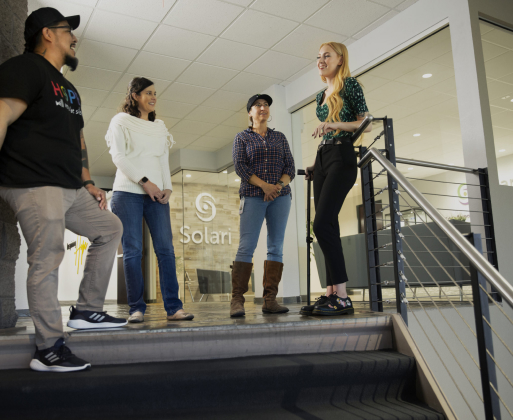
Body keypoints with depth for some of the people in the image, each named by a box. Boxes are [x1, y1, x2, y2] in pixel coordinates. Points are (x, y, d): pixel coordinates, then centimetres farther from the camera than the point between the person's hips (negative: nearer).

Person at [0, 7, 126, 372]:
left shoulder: (69, 90, 25)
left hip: (71, 190, 10)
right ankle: (48, 350, -3)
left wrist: (88, 183, 20)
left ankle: (88, 310, 16)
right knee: (47, 259, -12)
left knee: (110, 228, 13)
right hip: (35, 186, -10)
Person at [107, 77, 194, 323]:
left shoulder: (160, 126, 23)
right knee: (132, 250, -6)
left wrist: (167, 187, 1)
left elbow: (164, 159, 18)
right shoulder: (121, 121, 9)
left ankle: (173, 307, -7)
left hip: (156, 194, 4)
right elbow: (118, 157, -2)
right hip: (128, 192, -4)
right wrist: (144, 181, -12)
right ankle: (136, 309, 0)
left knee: (166, 249, -6)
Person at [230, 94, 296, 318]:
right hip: (253, 196, -3)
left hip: (280, 196, 3)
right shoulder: (242, 137, 11)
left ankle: (270, 300, 1)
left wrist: (279, 185, -11)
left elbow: (290, 166, 9)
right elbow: (240, 166, -2)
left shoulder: (280, 137, 18)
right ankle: (237, 300, -11)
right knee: (246, 246, -12)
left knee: (276, 246, -2)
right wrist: (264, 185, -15)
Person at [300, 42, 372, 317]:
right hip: (322, 159, 8)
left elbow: (366, 124, -5)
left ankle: (342, 297, -18)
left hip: (342, 157, -8)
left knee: (322, 224, -20)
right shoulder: (321, 95, 23)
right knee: (328, 225, 1)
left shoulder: (349, 85, 1)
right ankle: (331, 293, 2)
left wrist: (336, 124, -18)